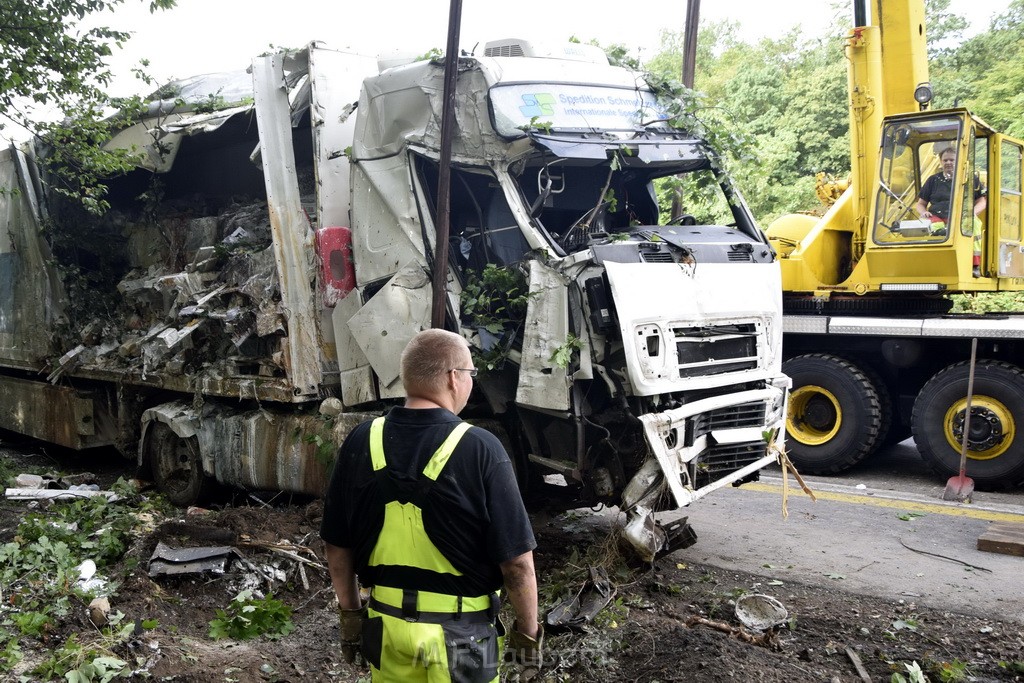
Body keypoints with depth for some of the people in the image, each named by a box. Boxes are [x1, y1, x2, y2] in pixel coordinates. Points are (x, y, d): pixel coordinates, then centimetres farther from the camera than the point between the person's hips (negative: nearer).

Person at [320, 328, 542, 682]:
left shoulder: (362, 442, -7)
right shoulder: (480, 449, -18)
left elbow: (337, 545, 2)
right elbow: (516, 560, -15)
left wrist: (350, 613, 15)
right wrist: (528, 631, -1)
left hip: (387, 623, 4)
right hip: (460, 632, -3)